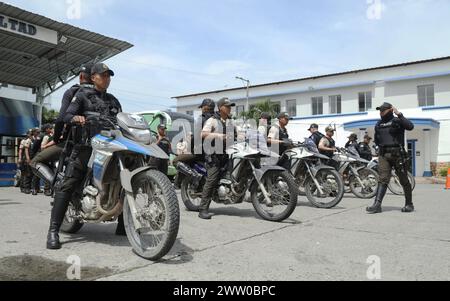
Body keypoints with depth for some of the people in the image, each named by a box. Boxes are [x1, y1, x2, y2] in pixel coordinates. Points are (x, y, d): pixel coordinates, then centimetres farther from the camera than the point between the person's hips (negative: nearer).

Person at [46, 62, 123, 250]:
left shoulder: (114, 101, 25)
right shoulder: (83, 95, 11)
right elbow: (66, 116, 0)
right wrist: (75, 117, -23)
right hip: (86, 144, -4)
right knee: (68, 184, -16)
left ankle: (123, 226, 9)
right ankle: (53, 231, -16)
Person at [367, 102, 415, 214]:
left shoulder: (397, 121, 0)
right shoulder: (378, 125, 17)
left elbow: (410, 126, -20)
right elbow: (376, 139, 31)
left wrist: (399, 114, -23)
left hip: (398, 154, -4)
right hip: (384, 155, 4)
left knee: (404, 180, 5)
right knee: (383, 180, -7)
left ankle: (409, 204, 18)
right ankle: (377, 205, -18)